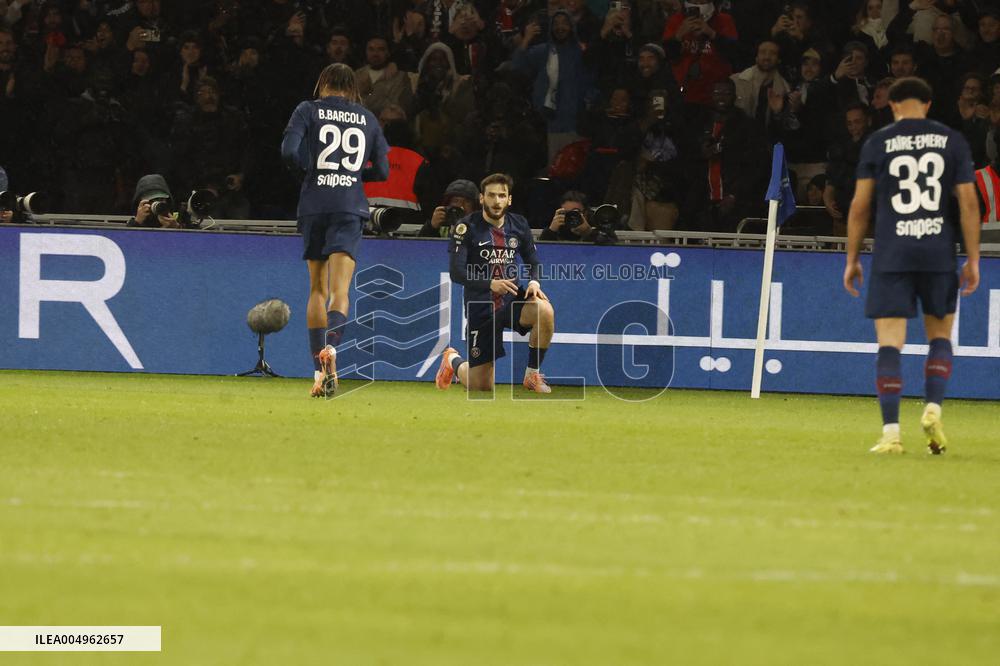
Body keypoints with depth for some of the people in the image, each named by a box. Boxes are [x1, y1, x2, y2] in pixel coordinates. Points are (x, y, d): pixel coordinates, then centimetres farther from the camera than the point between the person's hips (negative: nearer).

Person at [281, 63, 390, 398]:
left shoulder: (308, 110, 4)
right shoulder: (368, 119, 11)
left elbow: (290, 151, -9)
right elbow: (382, 171, 11)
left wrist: (313, 167, 9)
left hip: (313, 205, 0)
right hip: (350, 208, 0)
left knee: (318, 289, 12)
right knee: (340, 290, -9)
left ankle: (319, 369, 9)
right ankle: (331, 348, -36)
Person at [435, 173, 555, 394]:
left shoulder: (519, 225, 4)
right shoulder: (467, 227, -9)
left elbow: (533, 262, 14)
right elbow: (456, 273, -16)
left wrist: (534, 282, -10)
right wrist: (490, 284, -32)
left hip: (512, 300, 3)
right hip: (481, 307, -3)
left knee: (544, 311, -33)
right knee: (481, 387, -1)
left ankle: (532, 374, -10)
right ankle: (453, 361, 36)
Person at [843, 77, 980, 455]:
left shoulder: (878, 143, 4)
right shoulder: (952, 141, 6)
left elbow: (860, 206, 3)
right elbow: (969, 203, 2)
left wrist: (852, 260, 10)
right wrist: (973, 260, 7)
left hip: (891, 256, -1)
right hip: (939, 253, 1)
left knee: (889, 344, -1)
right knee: (940, 335, 18)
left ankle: (890, 433, -9)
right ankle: (933, 409, -2)